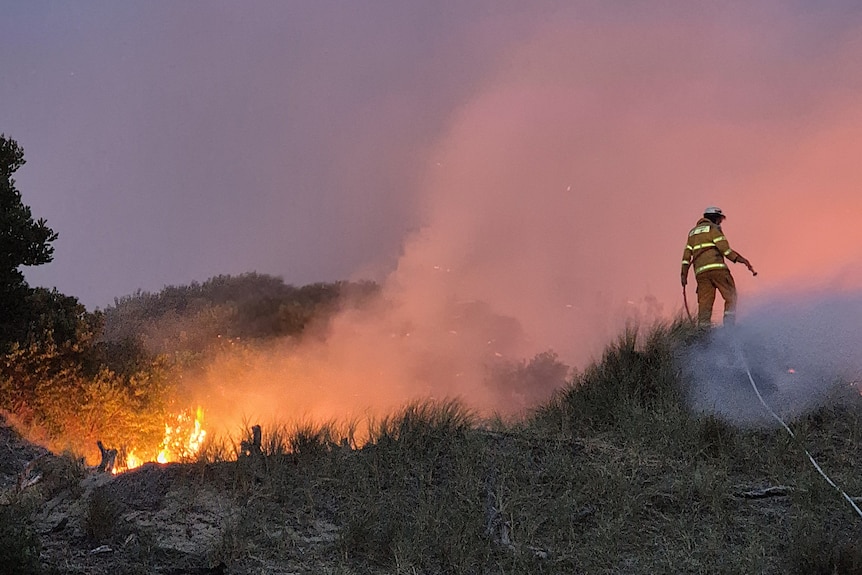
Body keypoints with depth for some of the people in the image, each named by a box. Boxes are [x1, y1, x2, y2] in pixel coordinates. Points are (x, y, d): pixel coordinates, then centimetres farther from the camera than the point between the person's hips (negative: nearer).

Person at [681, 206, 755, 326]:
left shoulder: (693, 232, 25)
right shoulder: (713, 228, 5)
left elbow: (687, 255, 18)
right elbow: (725, 249, -6)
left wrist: (684, 275, 16)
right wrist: (742, 260, -4)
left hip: (700, 272, 6)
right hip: (717, 268, -6)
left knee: (704, 303, 2)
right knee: (731, 297, -1)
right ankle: (728, 326, -14)